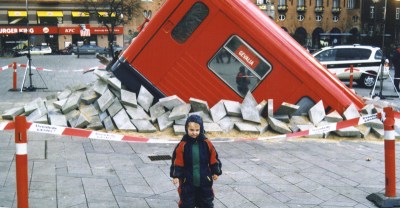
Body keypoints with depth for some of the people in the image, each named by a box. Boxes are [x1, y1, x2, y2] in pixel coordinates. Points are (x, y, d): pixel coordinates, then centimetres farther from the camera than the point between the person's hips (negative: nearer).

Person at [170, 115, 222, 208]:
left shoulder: (207, 143, -7)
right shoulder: (182, 145, -12)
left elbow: (213, 159, 2)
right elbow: (177, 162, -7)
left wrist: (216, 172, 6)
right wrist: (176, 176, -11)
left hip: (204, 180, 2)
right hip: (187, 181, -2)